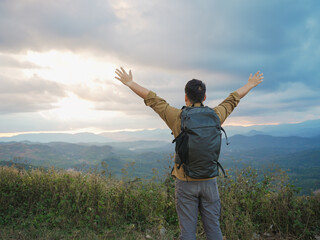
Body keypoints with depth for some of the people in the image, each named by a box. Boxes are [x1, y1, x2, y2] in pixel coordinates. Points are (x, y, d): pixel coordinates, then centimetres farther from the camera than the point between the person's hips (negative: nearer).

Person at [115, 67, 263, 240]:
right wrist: (250, 84, 32)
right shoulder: (215, 116, -2)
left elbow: (151, 98, -1)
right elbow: (233, 98, 15)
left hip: (185, 182, -2)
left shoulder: (177, 117, -9)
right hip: (209, 181, 3)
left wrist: (130, 83, 11)